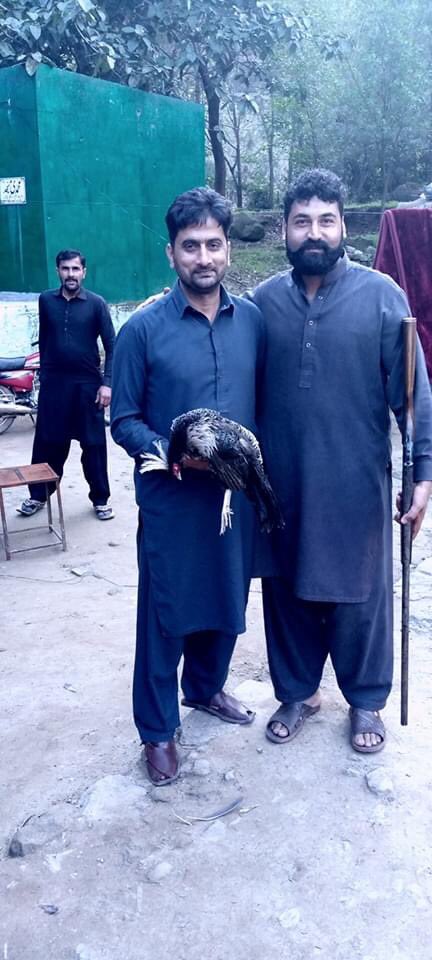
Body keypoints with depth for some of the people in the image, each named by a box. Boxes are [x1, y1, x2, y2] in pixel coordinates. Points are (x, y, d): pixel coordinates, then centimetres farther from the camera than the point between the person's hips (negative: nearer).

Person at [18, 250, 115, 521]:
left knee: (94, 444, 4)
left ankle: (100, 498, 17)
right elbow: (44, 340, 14)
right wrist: (44, 373, 13)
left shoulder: (96, 303, -4)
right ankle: (39, 494, 22)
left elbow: (111, 345, -4)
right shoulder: (46, 300, 4)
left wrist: (107, 383, -12)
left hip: (88, 384, -2)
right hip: (53, 383, 2)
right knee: (48, 442, 7)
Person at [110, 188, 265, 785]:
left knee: (226, 601, 18)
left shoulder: (252, 320, 2)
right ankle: (158, 730, 25)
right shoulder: (143, 329, -9)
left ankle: (206, 687, 44)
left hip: (238, 493, 4)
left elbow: (265, 401, 10)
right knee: (165, 613, 7)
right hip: (171, 500, -4)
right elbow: (124, 421, -6)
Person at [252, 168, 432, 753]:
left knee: (360, 594, 11)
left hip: (356, 484, -2)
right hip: (282, 484, 3)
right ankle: (296, 691, 37)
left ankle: (366, 701, 34)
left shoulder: (381, 295, -6)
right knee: (286, 590, 15)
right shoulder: (263, 301, 2)